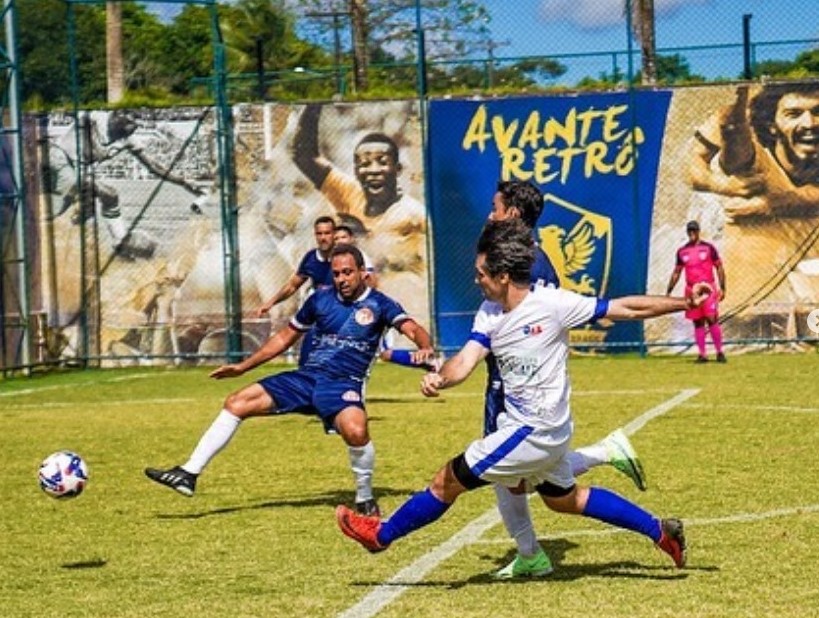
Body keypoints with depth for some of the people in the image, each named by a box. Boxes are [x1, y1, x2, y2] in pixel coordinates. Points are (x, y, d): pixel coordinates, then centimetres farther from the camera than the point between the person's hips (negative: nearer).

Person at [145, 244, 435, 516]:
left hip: (344, 383, -5)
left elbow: (413, 329, -14)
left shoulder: (379, 304, 0)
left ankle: (365, 498, -9)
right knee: (237, 402, -6)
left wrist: (425, 348, -39)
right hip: (306, 377, 5)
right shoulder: (321, 299, 11)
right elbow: (286, 337, 22)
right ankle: (189, 473, -4)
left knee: (355, 430, -36)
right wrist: (243, 366, 22)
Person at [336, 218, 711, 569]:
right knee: (564, 499, 26)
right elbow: (466, 361, -11)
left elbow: (625, 309, -15)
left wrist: (684, 303, -15)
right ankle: (659, 531, 32)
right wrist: (440, 378, -34)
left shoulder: (552, 305, -20)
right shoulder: (489, 314, 0)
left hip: (535, 432, -8)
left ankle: (382, 534, 20)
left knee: (447, 482, 0)